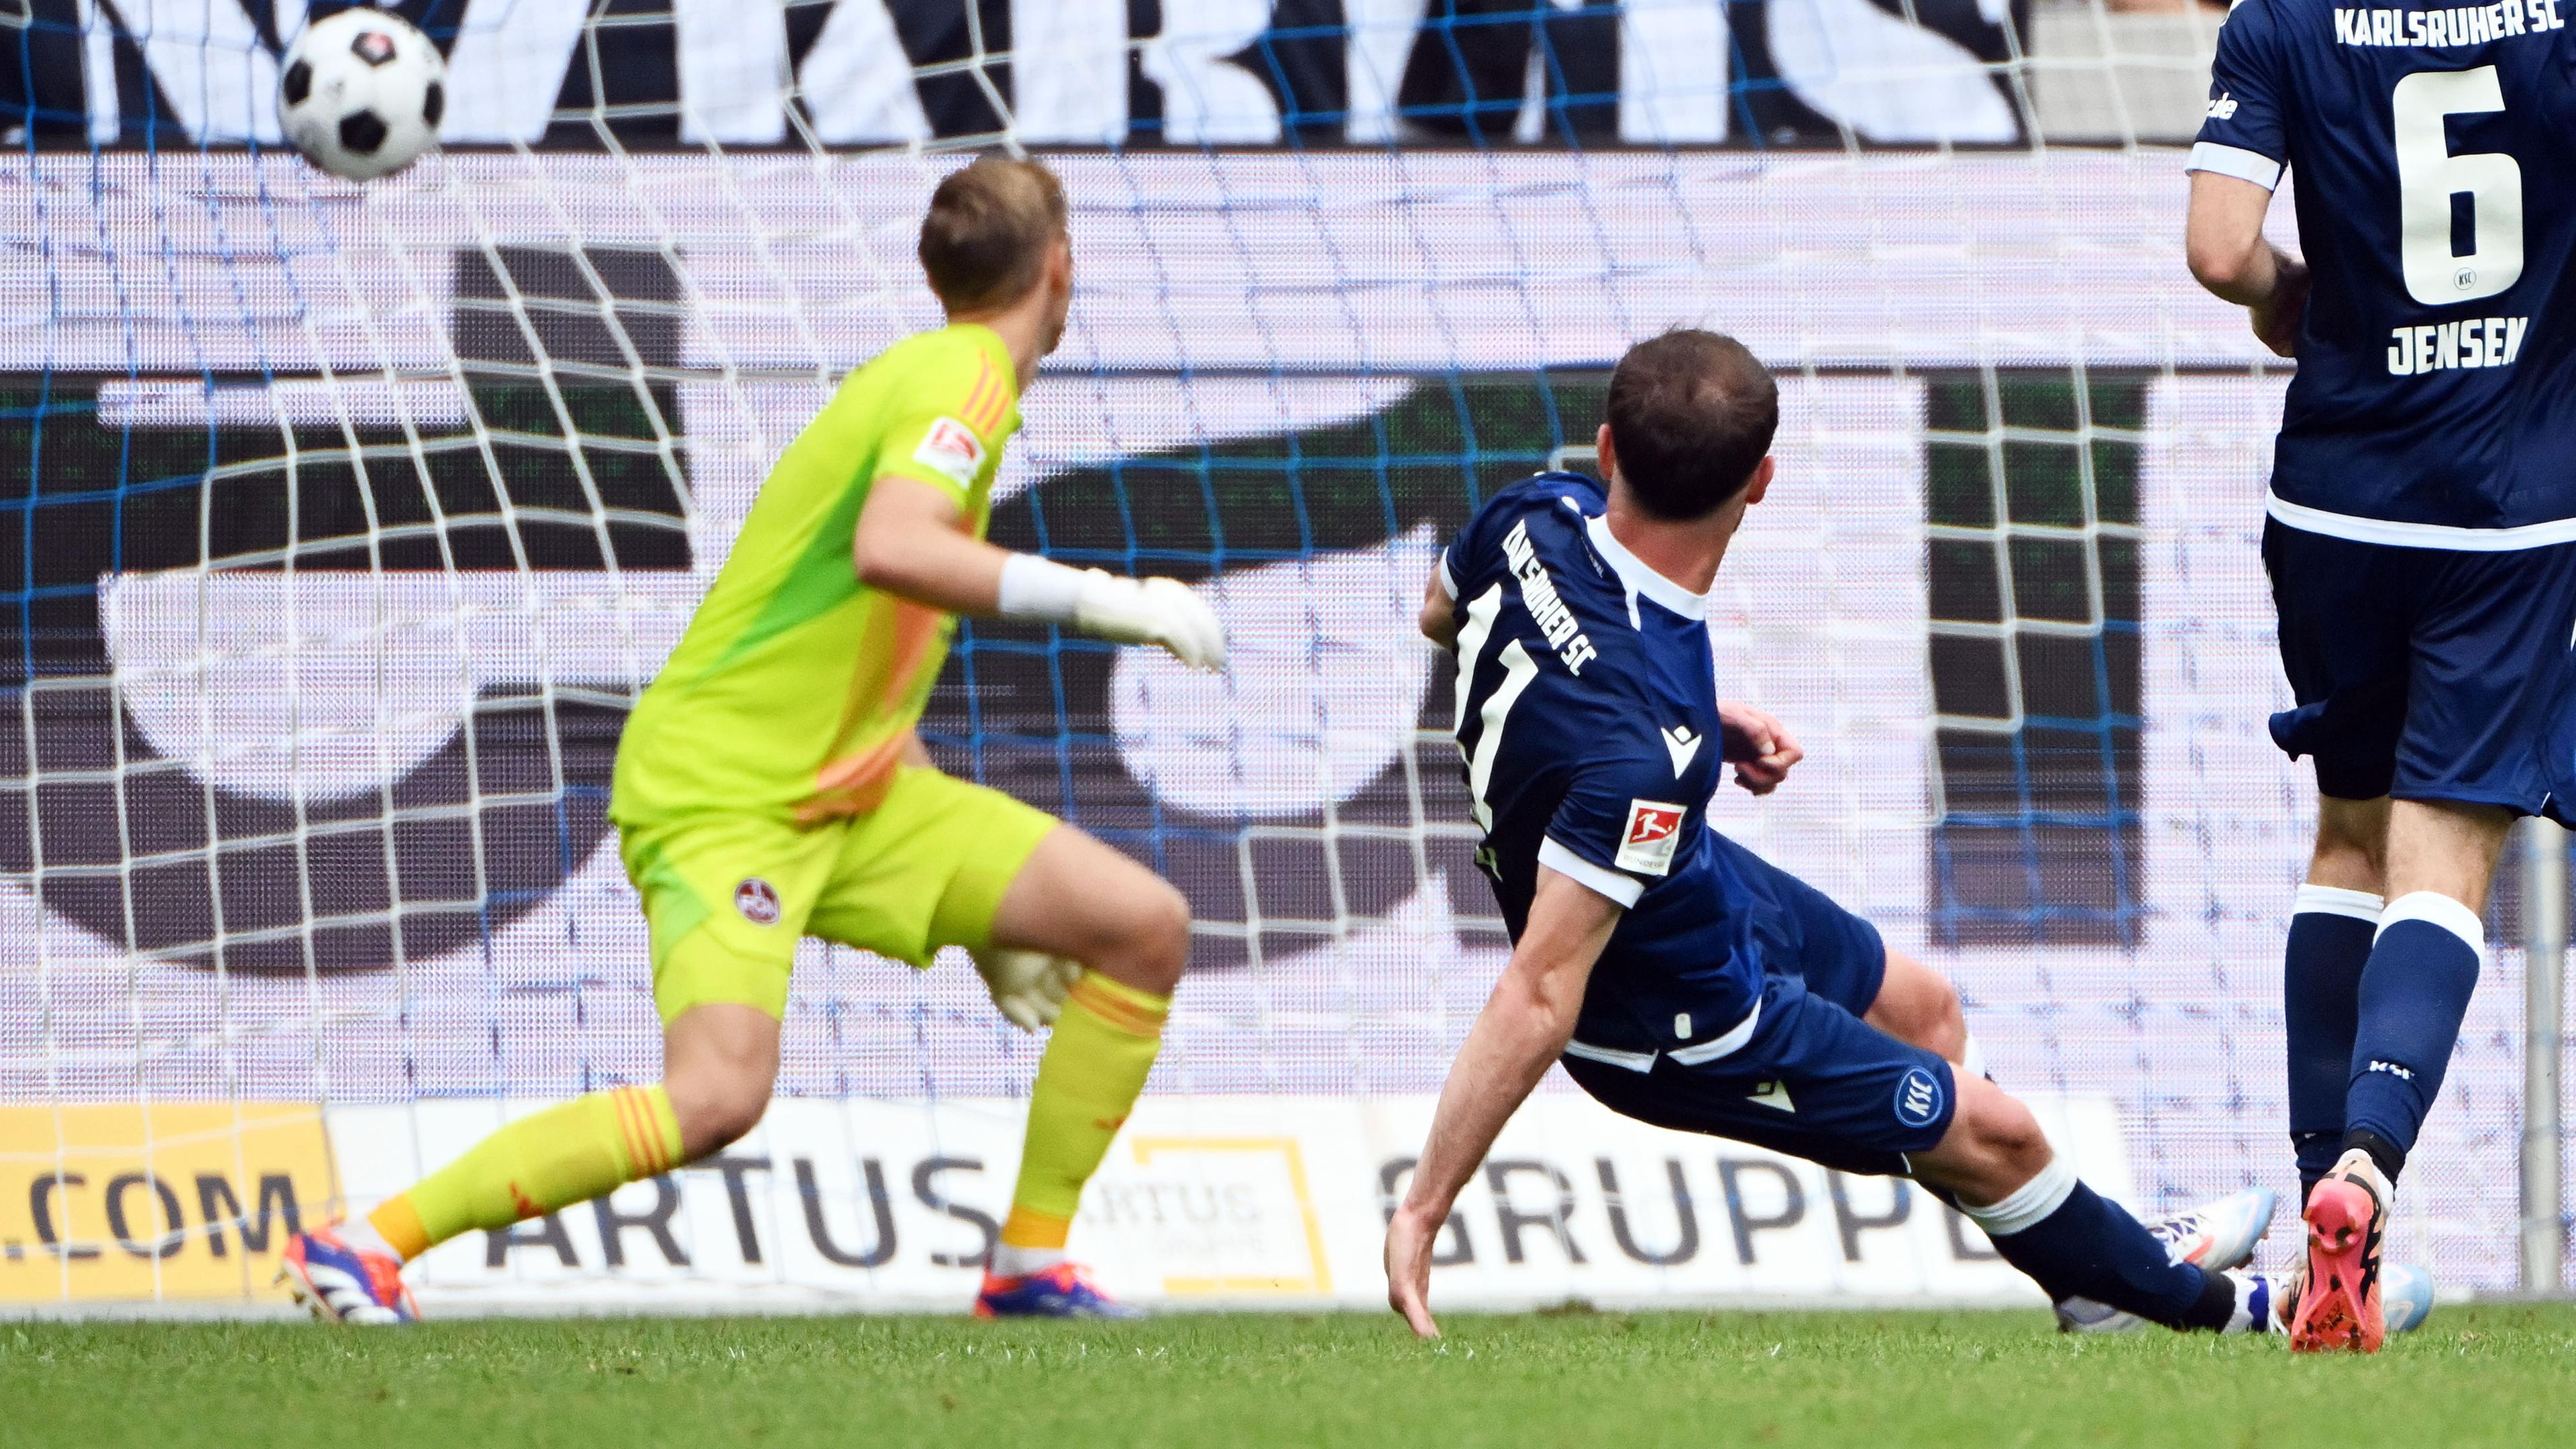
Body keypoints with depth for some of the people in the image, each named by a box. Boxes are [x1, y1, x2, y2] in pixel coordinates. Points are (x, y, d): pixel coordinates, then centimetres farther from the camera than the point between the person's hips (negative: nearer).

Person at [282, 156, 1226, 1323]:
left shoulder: (940, 378, 19)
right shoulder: (964, 382, -12)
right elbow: (889, 550, -35)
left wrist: (985, 916, 26)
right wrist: (1101, 601, -29)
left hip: (846, 790, 10)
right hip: (722, 789, -10)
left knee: (1145, 929, 2)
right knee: (719, 1094, -29)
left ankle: (1031, 1266, 9)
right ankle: (365, 1244, -19)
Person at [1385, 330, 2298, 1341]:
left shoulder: (1539, 516, -21)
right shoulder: (1646, 748, -43)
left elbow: (1441, 614, 4)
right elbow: (1539, 996, -40)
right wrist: (1421, 1213, -35)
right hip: (1684, 1027, -8)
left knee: (1921, 1007, 29)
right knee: (1992, 1136, 12)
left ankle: (2102, 1261, 52)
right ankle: (2199, 1300, 40)